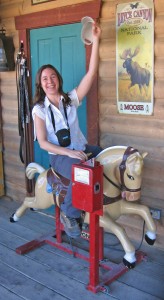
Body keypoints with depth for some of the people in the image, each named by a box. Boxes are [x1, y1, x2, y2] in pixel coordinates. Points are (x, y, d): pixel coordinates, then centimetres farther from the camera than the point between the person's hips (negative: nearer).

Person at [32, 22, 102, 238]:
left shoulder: (71, 99, 3)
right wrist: (69, 153, -23)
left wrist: (96, 41, -16)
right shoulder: (39, 109, -3)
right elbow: (43, 143, -10)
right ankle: (68, 214, -9)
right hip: (59, 156, -4)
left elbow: (91, 74, -8)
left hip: (82, 148, 5)